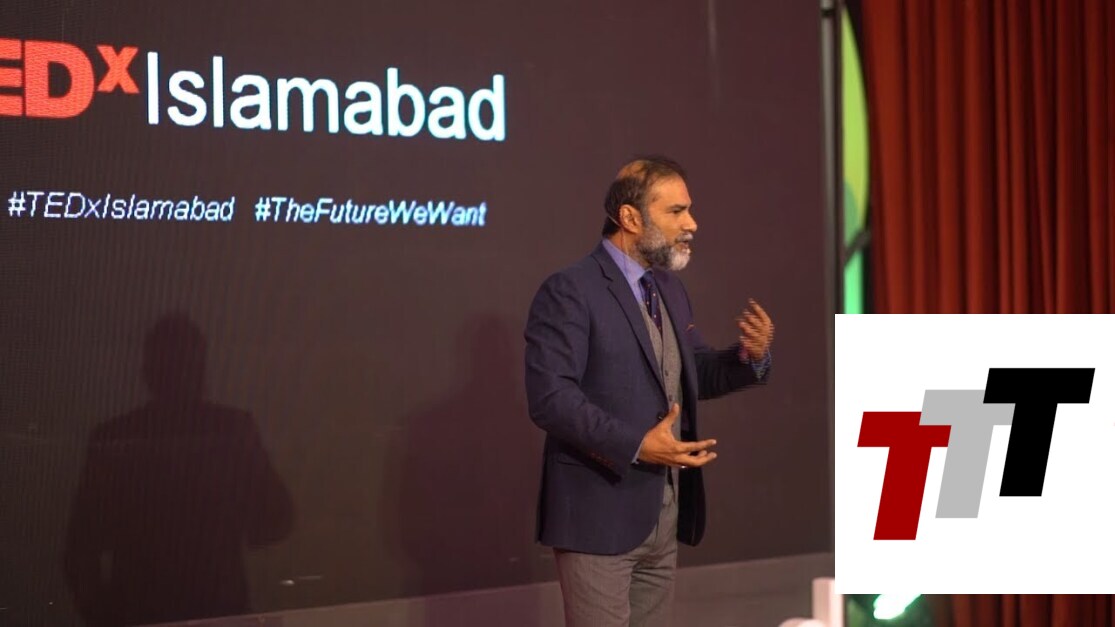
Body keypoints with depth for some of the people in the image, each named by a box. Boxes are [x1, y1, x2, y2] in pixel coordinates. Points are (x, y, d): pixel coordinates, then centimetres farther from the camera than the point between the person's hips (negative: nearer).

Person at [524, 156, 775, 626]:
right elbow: (549, 398, -20)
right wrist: (636, 445, -26)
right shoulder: (569, 292, -13)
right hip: (599, 515, -8)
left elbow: (695, 376, 18)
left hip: (664, 516, 8)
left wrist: (750, 356, -3)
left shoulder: (669, 287, 14)